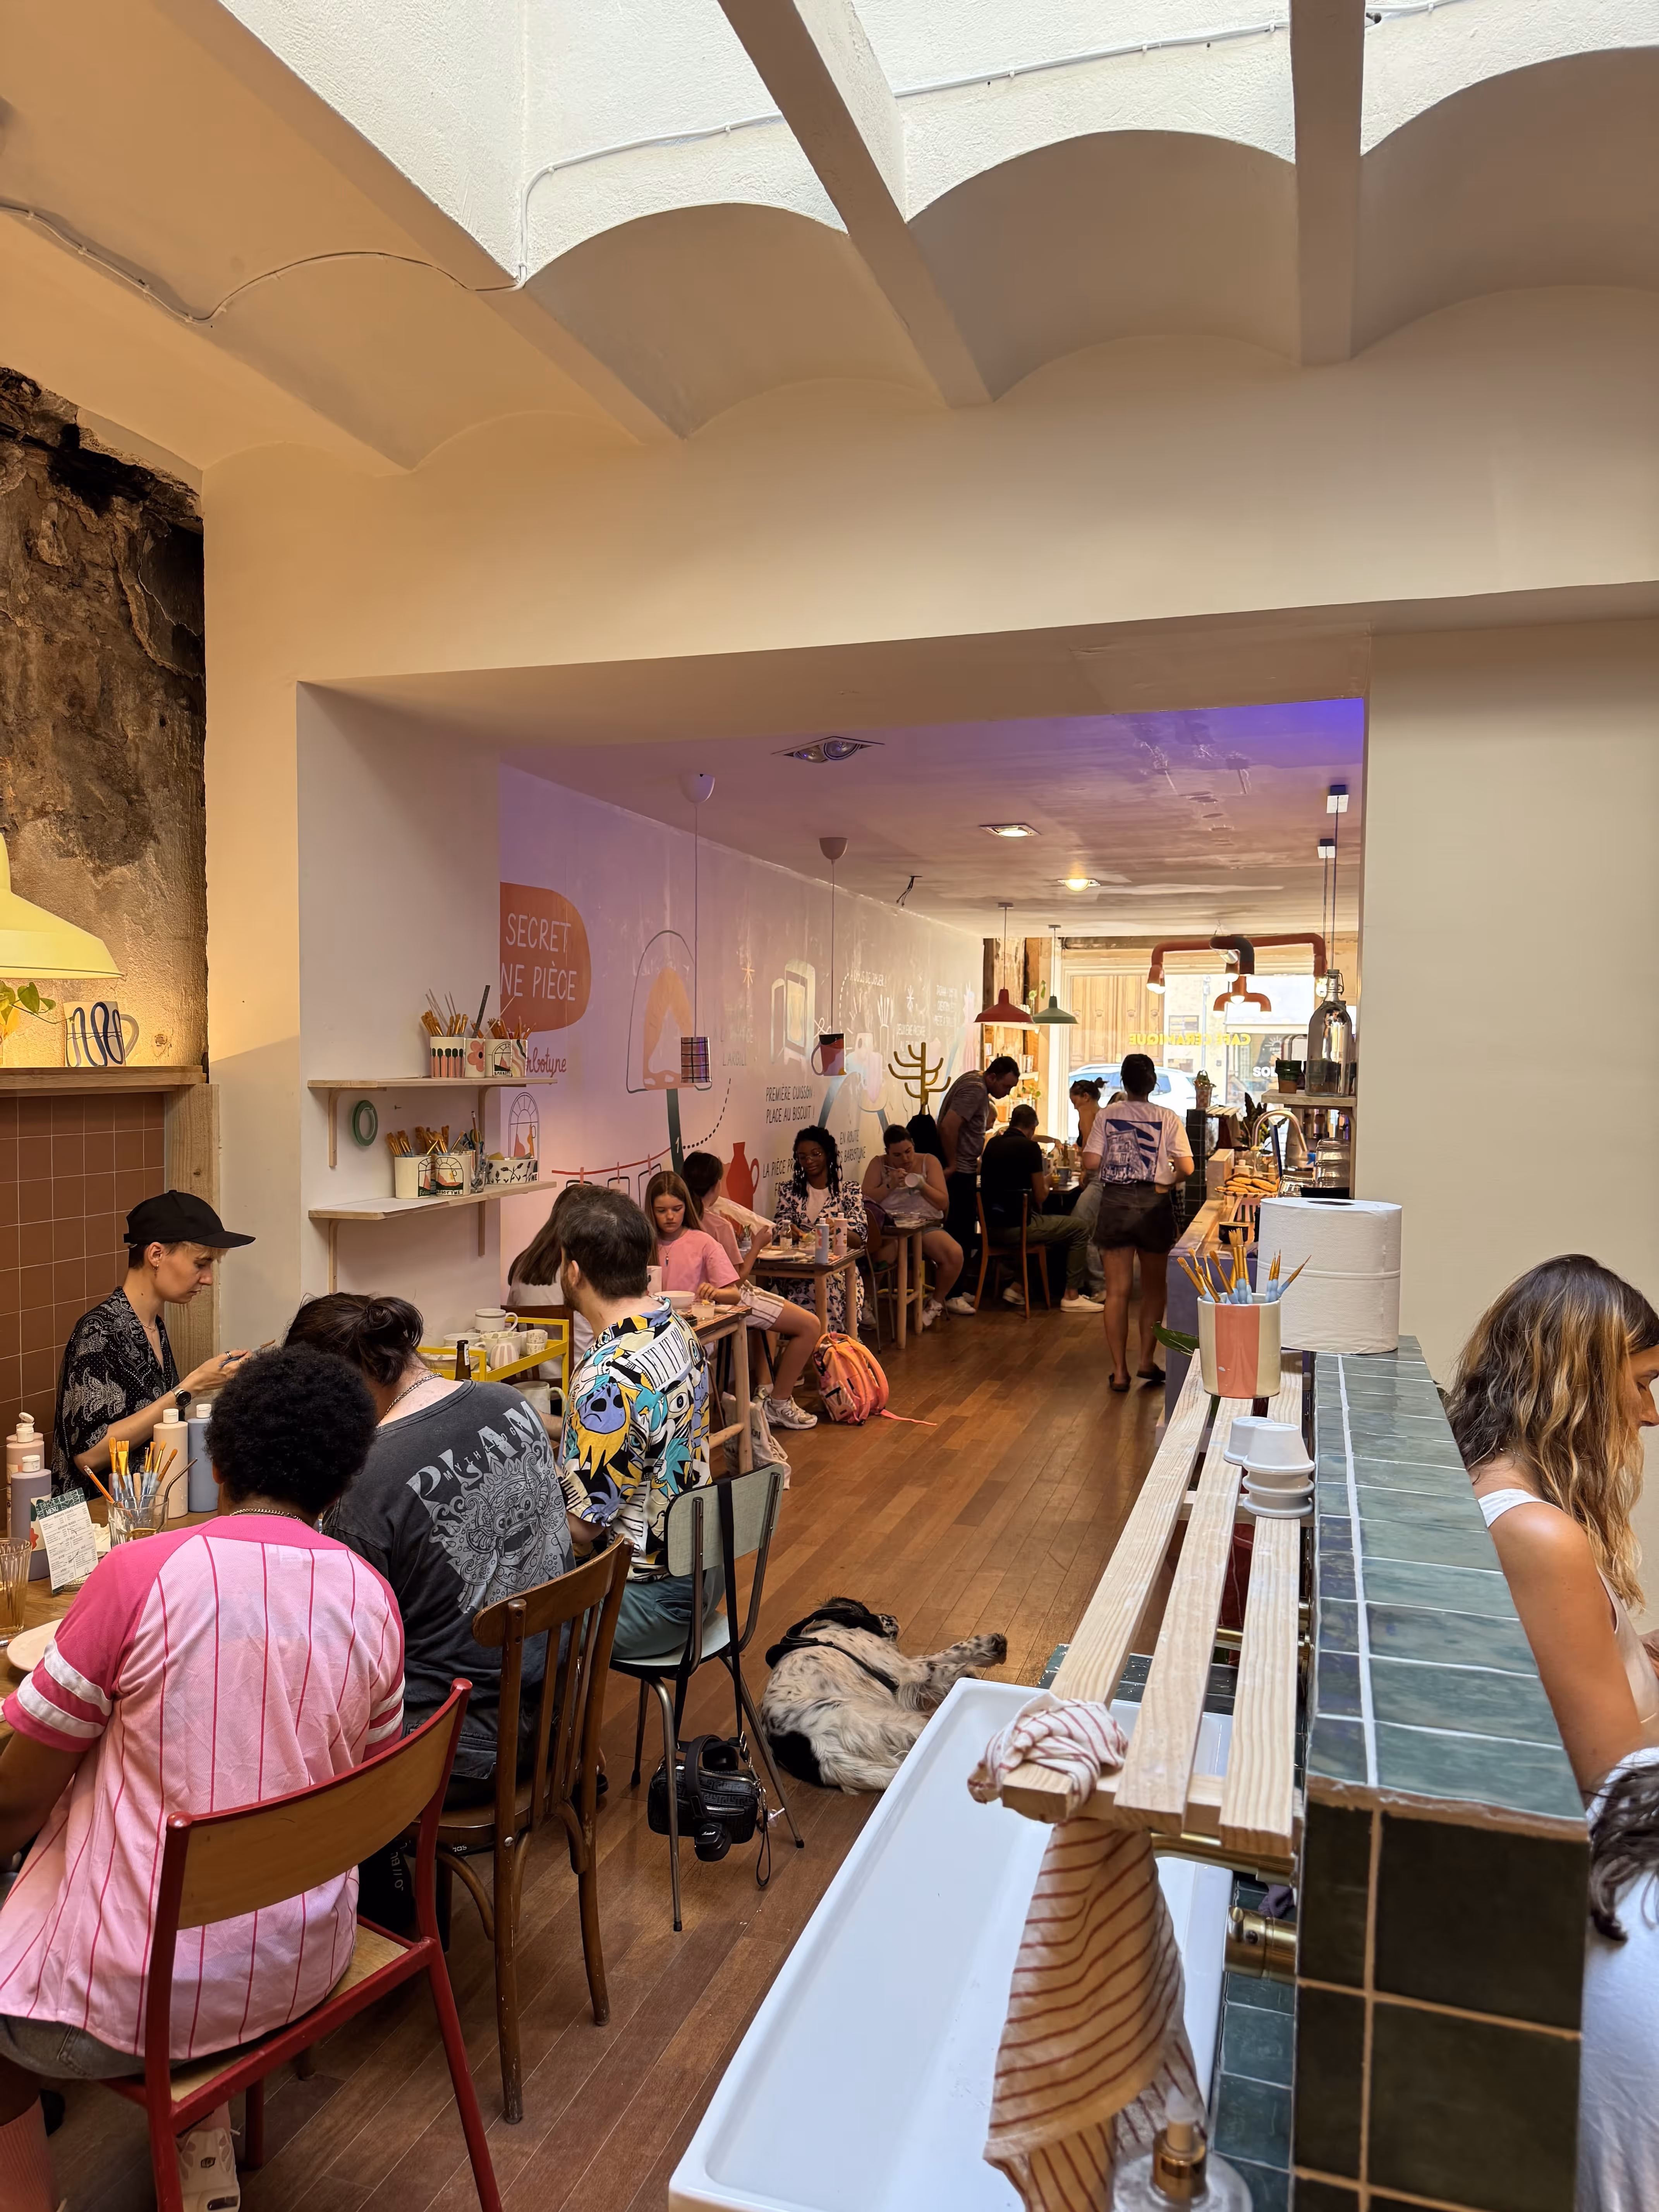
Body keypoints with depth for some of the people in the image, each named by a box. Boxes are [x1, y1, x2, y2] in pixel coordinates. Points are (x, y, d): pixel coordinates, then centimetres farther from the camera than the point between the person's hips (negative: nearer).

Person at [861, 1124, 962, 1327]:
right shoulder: (878, 1165, 11)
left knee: (955, 1254, -29)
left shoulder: (928, 1162, 10)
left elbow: (943, 1203, 4)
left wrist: (922, 1185, -13)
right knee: (882, 1253, -39)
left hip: (926, 1226, 2)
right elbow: (866, 1201, 0)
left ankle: (936, 1302, -1)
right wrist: (890, 1185, -14)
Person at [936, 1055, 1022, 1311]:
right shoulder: (975, 1089, -19)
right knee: (959, 1233, -8)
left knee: (965, 1232, 13)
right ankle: (951, 1295, -3)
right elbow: (948, 1126, -28)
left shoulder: (978, 1083, 13)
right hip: (958, 1174, -10)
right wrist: (952, 1165, -20)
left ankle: (956, 1288, 20)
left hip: (965, 1171, 10)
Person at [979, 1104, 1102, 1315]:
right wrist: (1046, 1182, 15)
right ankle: (1072, 1296, 9)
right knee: (1080, 1228, 9)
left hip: (992, 1226, 8)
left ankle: (1017, 1287, 25)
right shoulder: (1030, 1147, -10)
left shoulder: (992, 1144, 9)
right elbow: (1040, 1197, -6)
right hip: (1017, 1226, -8)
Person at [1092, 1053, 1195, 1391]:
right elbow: (1187, 1167, -9)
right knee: (1154, 1287, 18)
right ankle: (1147, 1360, 18)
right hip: (1154, 1205, 0)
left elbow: (1092, 1162, -8)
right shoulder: (1168, 1118, -4)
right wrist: (1170, 1180, 12)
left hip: (1114, 1204, 0)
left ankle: (1119, 1370, 6)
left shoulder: (1107, 1115, -3)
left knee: (1117, 1291, 5)